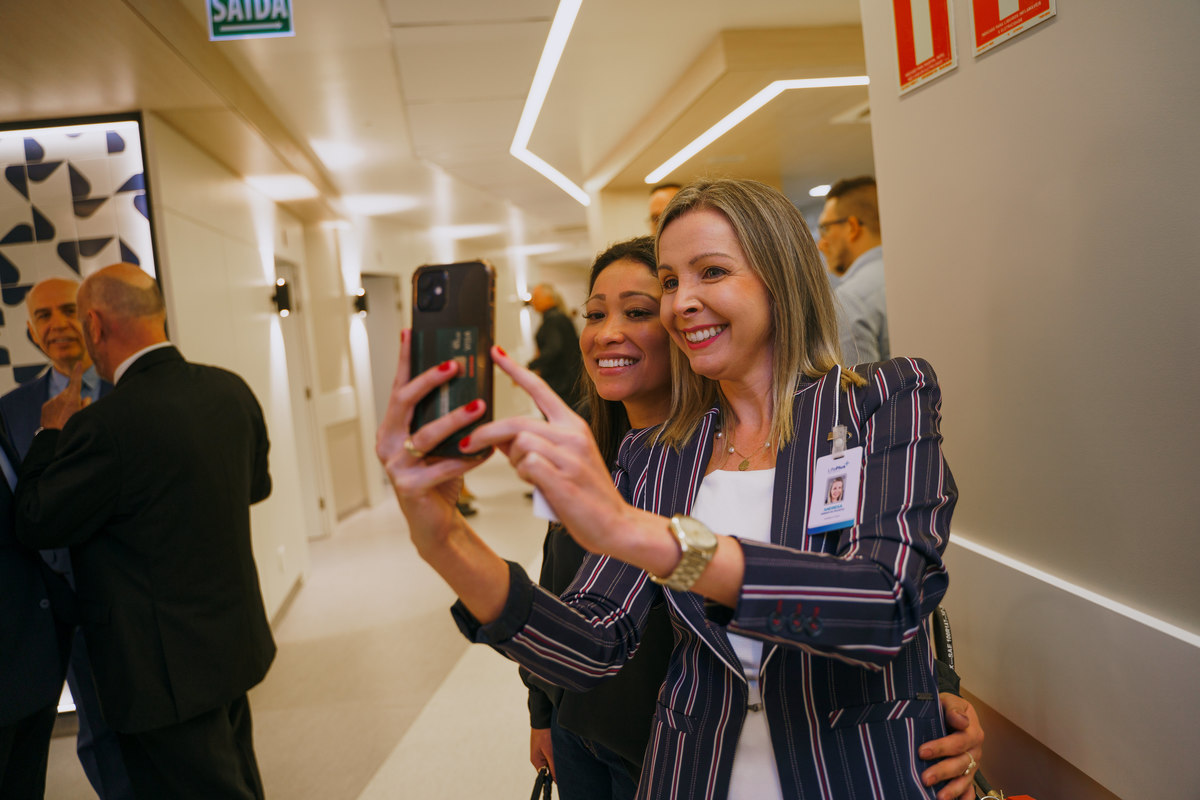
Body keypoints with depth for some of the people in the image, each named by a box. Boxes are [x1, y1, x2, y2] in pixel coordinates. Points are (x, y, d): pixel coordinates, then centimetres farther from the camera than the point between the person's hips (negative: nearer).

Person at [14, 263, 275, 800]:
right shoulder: (232, 390, -3)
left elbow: (36, 526, -10)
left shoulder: (105, 425, -26)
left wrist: (52, 433, 2)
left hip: (168, 668, -7)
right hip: (235, 640, 7)